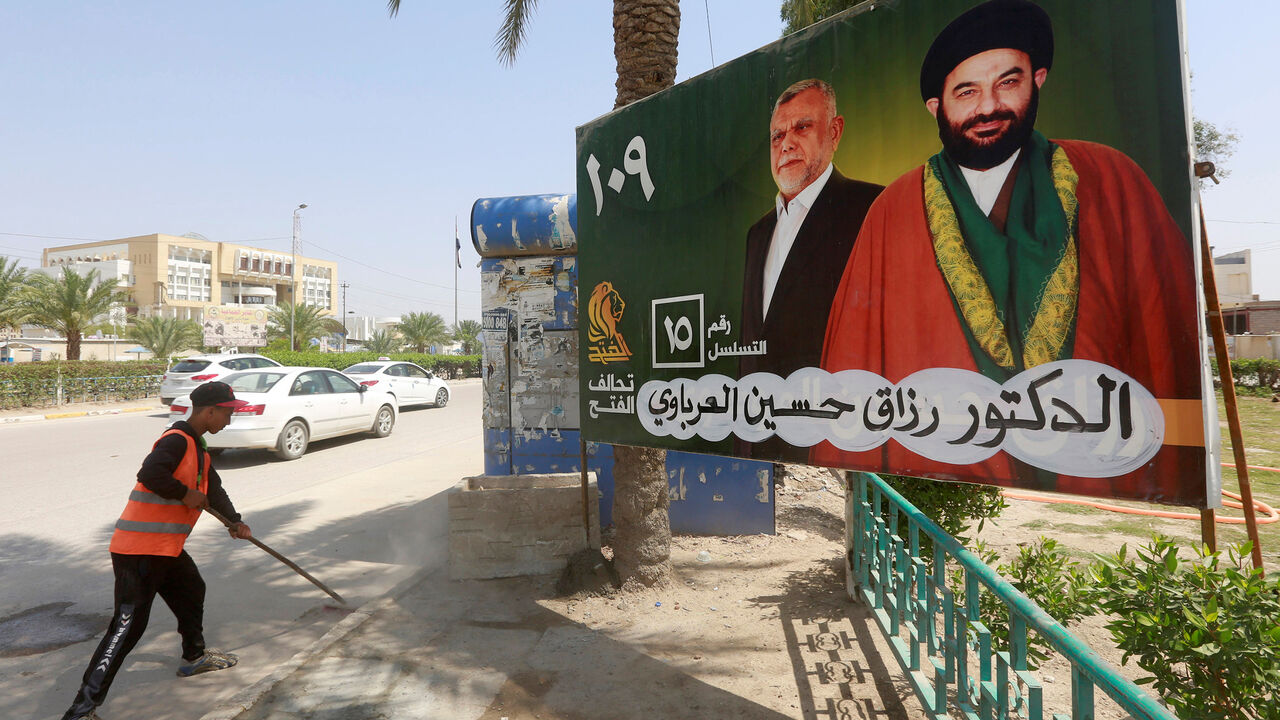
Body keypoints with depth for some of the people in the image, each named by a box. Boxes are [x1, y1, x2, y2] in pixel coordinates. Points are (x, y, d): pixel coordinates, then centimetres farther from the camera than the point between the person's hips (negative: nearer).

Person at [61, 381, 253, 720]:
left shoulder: (198, 447, 15)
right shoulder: (177, 440, -18)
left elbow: (213, 488, 18)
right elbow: (150, 474, -33)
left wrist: (235, 521, 14)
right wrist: (187, 494, -20)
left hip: (166, 548, 11)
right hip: (139, 549, -11)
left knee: (192, 591, 25)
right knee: (128, 625, -10)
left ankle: (194, 656, 44)